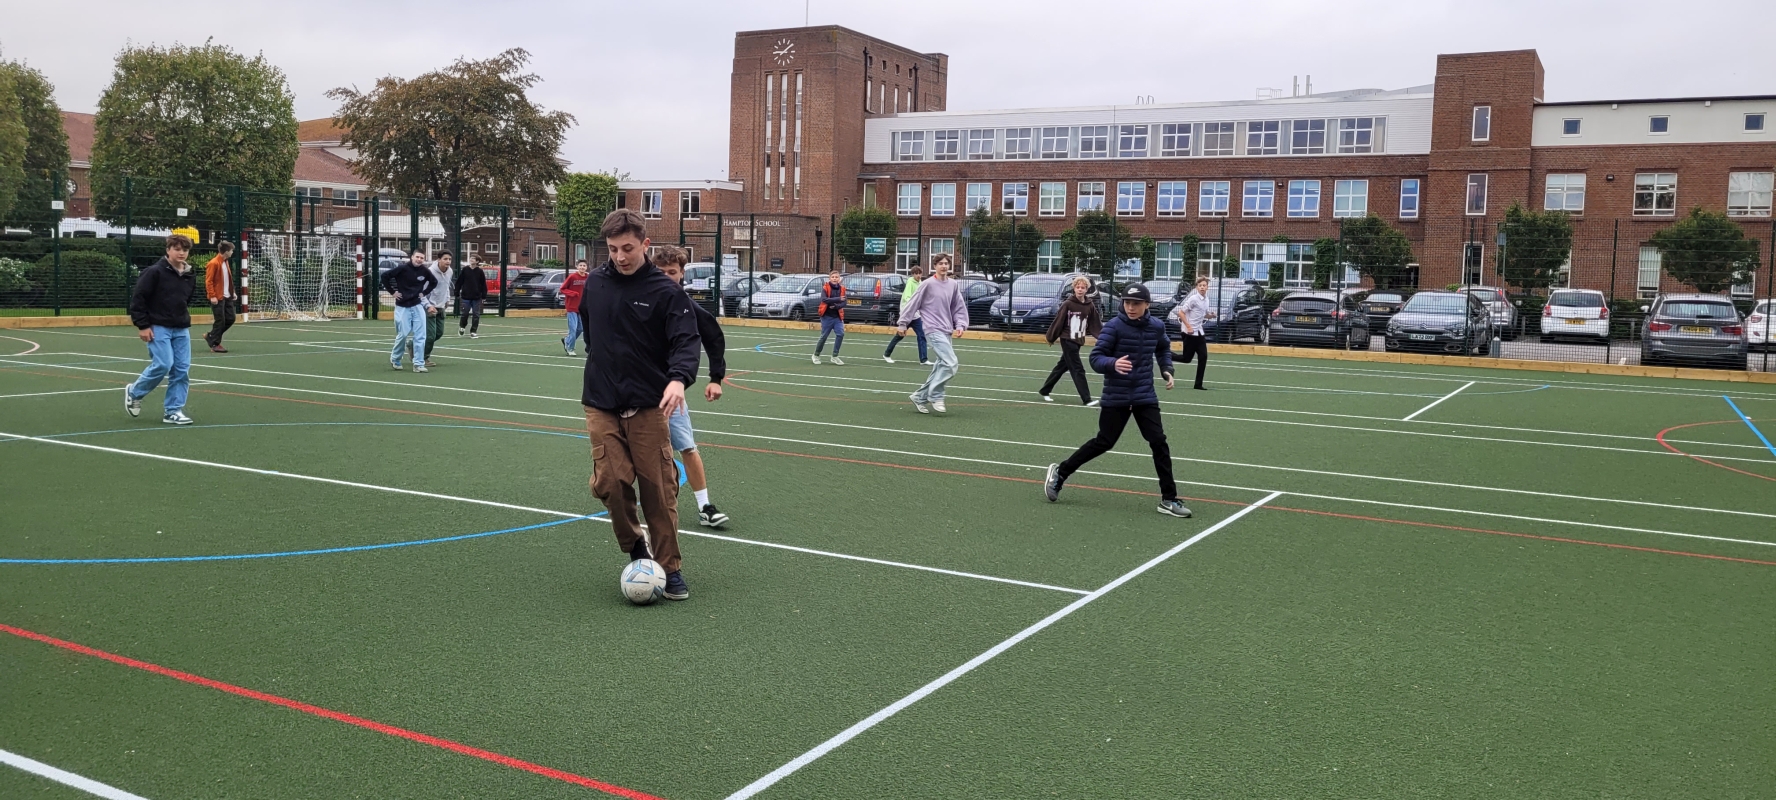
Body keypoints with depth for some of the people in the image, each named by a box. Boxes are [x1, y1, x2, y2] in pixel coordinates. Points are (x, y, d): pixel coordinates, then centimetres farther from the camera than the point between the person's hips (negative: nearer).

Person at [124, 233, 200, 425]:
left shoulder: (190, 277, 8)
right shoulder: (155, 272, -11)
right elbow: (137, 298, -10)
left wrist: (184, 319, 16)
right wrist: (142, 325, -12)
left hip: (181, 329, 6)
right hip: (158, 328, -6)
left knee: (182, 369, 0)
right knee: (163, 364, -13)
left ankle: (172, 411, 7)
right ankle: (134, 392, 15)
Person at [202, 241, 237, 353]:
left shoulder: (225, 262, 13)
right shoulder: (214, 263, -14)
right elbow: (208, 281, -16)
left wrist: (232, 292, 15)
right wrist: (212, 296, -20)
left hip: (227, 297, 9)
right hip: (218, 298, -9)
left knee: (230, 318, 8)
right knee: (219, 320, -5)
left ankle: (211, 336, 23)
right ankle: (215, 345, 5)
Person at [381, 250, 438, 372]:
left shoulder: (425, 271, 0)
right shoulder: (403, 268, -12)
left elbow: (434, 282, 18)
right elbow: (385, 276, -8)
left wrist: (424, 293, 8)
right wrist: (393, 291, -7)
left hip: (417, 306, 3)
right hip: (402, 306, -3)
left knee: (420, 335, -3)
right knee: (403, 334, 0)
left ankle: (418, 364, 3)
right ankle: (394, 359, 25)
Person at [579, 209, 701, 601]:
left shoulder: (666, 291, -8)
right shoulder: (594, 282, 4)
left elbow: (687, 340, -16)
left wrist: (678, 378, -33)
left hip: (648, 406, -3)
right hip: (601, 406, 3)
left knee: (659, 489, 0)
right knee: (609, 483, -5)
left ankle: (670, 568, 13)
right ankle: (635, 549, 19)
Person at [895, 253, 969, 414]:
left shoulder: (954, 285, 9)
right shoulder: (928, 284, -6)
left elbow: (959, 308, 14)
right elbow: (913, 304, -1)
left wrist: (960, 325, 0)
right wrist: (903, 324, 1)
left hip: (946, 332, 6)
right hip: (933, 330, -6)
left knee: (942, 367, 7)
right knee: (950, 364, -17)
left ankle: (920, 397, 19)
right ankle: (935, 395, -4)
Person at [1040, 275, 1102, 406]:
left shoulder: (1090, 306, 1)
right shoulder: (1067, 304, -13)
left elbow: (1096, 324, 3)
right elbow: (1058, 321, -8)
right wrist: (1051, 337, -3)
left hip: (1078, 341, 6)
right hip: (1067, 340, -6)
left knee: (1062, 366, 17)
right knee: (1078, 370, -7)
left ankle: (1045, 391, 31)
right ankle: (1087, 399, -7)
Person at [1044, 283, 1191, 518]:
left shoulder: (1156, 327, 0)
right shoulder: (1114, 327, -15)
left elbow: (1163, 349, 22)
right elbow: (1095, 358, -17)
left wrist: (1167, 370, 6)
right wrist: (1113, 364, -36)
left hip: (1145, 396, 4)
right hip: (1116, 398, -4)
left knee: (1159, 442, -4)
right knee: (1103, 443, 4)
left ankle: (1169, 499, 4)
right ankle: (1060, 472, 23)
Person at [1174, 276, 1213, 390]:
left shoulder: (1206, 299, 10)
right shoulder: (1193, 299, -14)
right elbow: (1180, 313, -16)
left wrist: (1211, 315, 0)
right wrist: (1188, 327, -22)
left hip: (1199, 332, 7)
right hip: (1189, 333, -7)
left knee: (1203, 357, -1)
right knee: (1186, 359, -4)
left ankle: (1198, 384, 5)